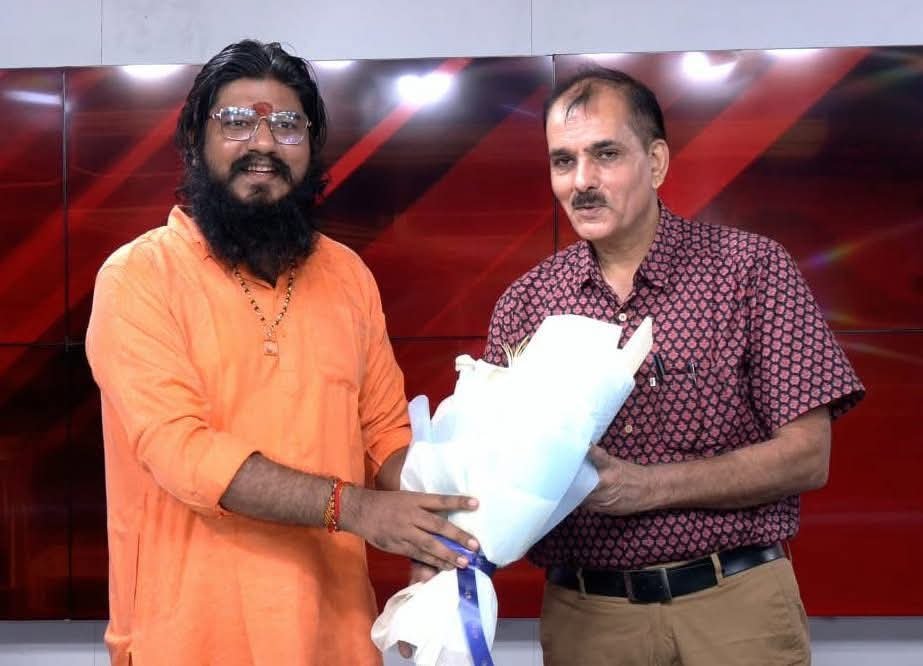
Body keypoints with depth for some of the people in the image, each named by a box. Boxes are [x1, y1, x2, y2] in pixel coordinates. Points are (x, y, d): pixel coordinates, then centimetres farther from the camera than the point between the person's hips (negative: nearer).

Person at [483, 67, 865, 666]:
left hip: (737, 608, -2)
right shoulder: (525, 304, 2)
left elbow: (806, 456, -8)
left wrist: (649, 486, -18)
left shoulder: (752, 269, -5)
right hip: (585, 616, 2)